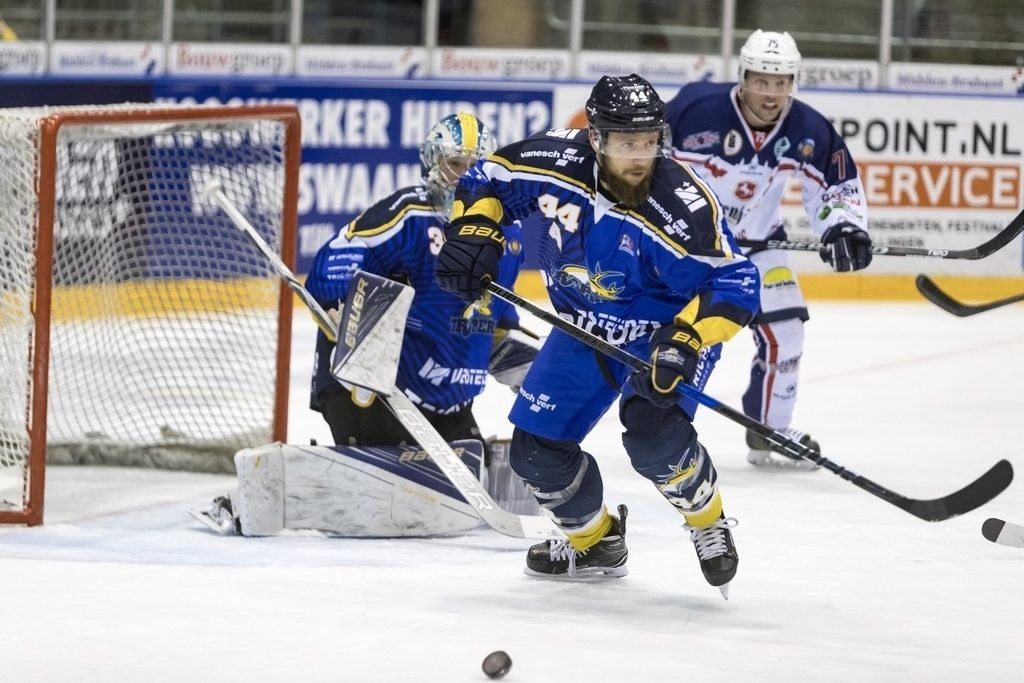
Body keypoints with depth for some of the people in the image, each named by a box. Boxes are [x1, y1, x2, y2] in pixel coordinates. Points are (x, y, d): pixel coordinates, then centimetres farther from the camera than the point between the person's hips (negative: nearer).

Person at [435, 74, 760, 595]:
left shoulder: (682, 205, -31)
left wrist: (686, 341, -42)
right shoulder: (555, 161, -21)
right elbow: (487, 179, -2)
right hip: (585, 329, 5)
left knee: (652, 433, -30)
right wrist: (473, 233, -19)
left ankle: (709, 522, 0)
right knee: (537, 448, 2)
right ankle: (595, 542, 30)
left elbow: (734, 284, -28)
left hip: (667, 330, -5)